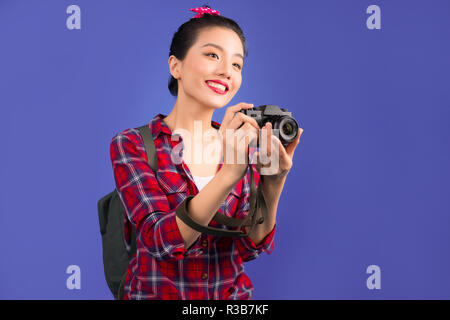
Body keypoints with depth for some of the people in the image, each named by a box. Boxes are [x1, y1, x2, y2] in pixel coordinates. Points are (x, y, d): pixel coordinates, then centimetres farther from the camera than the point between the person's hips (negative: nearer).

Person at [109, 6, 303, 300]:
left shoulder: (241, 145, 3)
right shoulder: (131, 145, -7)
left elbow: (249, 247, -3)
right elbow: (159, 241, -18)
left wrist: (272, 188, -20)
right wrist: (228, 174, -28)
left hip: (232, 293, 2)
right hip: (157, 292, -2)